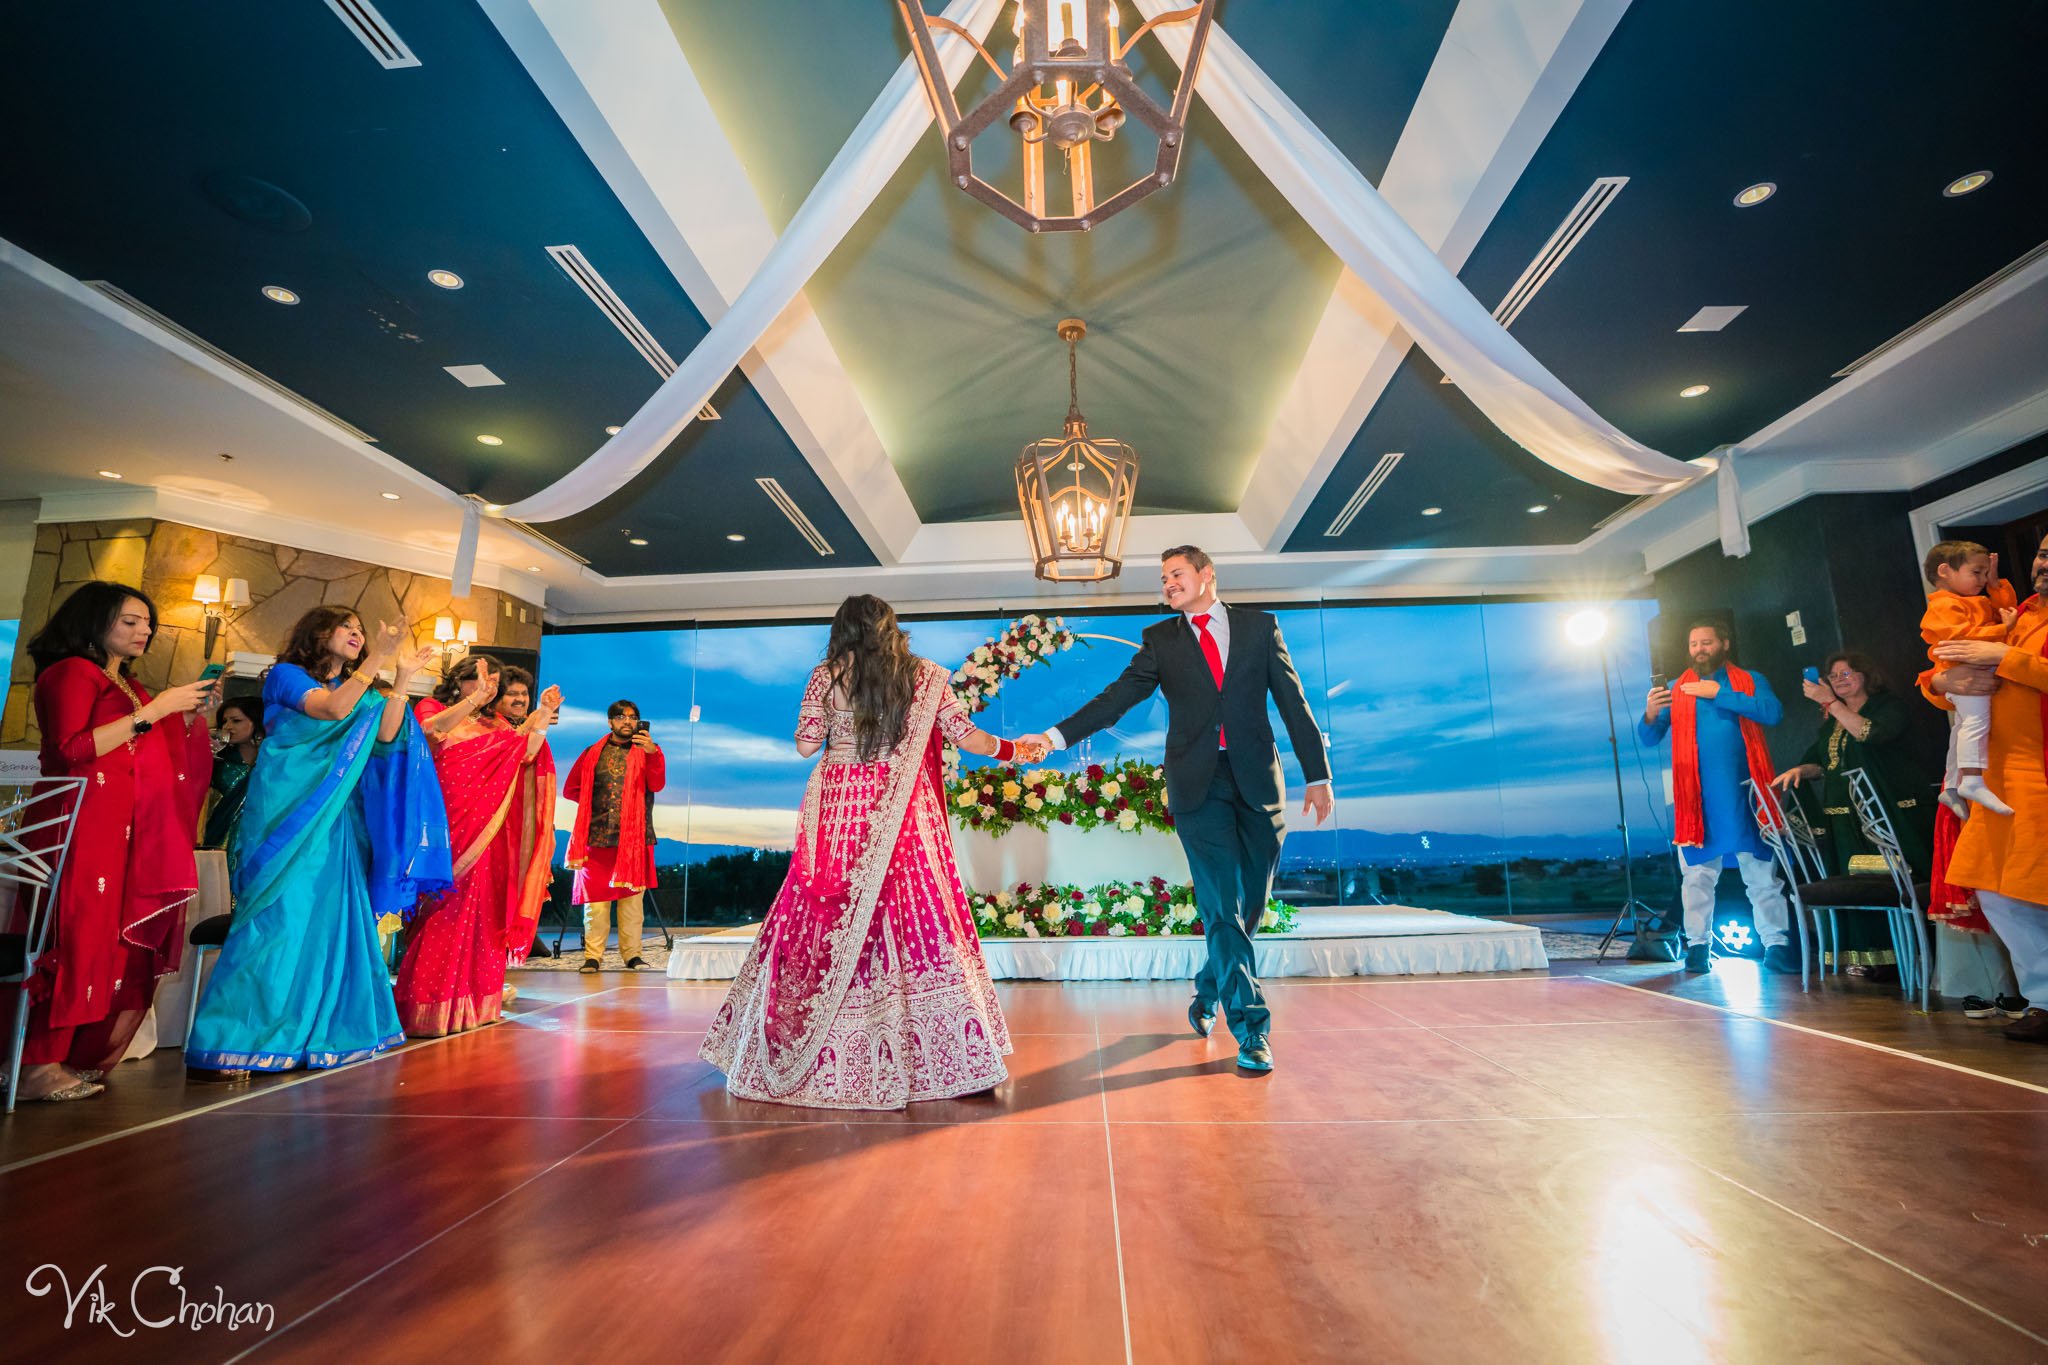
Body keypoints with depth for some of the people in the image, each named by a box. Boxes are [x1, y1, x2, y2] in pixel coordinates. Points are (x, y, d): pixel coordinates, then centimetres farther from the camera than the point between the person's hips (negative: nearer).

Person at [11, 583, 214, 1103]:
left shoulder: (129, 685, 22)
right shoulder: (71, 672, -2)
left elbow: (153, 758, 19)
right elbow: (70, 749, -15)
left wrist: (188, 713, 9)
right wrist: (154, 709, -14)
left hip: (132, 835, 8)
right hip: (83, 827, -8)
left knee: (120, 946, 3)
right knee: (77, 938, -10)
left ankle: (79, 1060, 8)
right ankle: (38, 1068, -4)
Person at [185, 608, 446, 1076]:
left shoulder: (360, 692, 18)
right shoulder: (286, 675, 2)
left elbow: (385, 737, 2)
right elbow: (333, 709, -17)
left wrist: (402, 678, -3)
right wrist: (378, 657, -20)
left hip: (334, 821, 6)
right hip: (287, 813, -6)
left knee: (331, 922, 4)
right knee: (276, 919, -12)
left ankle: (320, 1036, 11)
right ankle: (220, 1047, -5)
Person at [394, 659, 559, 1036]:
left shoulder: (492, 727, 19)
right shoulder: (432, 708, 6)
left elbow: (525, 751, 8)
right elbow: (431, 730, -16)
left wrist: (543, 715, 4)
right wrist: (474, 698, -20)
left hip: (485, 832, 5)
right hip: (448, 828, -5)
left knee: (478, 912, 5)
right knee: (443, 910, -9)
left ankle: (471, 1002, 11)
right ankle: (426, 1005, -4)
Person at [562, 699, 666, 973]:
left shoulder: (647, 752, 8)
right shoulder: (593, 753, 13)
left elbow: (657, 785, -10)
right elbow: (570, 790, 15)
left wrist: (652, 753, -25)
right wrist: (596, 801, 3)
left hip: (634, 838, -1)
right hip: (597, 836, 1)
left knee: (631, 897, 2)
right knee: (595, 899, -1)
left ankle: (632, 954, 8)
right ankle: (593, 956, 5)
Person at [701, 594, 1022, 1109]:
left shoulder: (826, 677, 2)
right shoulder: (923, 676, 3)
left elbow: (805, 745, 1)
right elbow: (963, 735, 3)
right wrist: (1007, 749, 19)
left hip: (840, 809, 0)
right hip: (903, 815, 0)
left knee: (829, 918, 8)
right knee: (916, 914, 3)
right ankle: (959, 1057, 8)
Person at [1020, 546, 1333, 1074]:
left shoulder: (1260, 626, 10)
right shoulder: (1160, 639, 9)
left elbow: (1293, 703, 8)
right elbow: (1118, 697, 0)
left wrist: (1317, 775, 3)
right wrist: (1058, 735, -13)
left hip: (1256, 780, 1)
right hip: (1198, 784, -1)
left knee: (1249, 903, 9)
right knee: (1222, 905, -5)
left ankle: (1208, 993, 33)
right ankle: (1250, 1026, 5)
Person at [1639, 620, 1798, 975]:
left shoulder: (1750, 680, 12)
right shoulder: (1677, 690, 12)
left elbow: (1773, 712, -8)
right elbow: (1649, 738, 6)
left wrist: (1719, 694, -12)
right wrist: (1650, 715, -16)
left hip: (1744, 792, 0)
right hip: (1695, 796, 0)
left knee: (1762, 872, 1)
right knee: (1697, 873, 0)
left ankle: (1776, 945, 8)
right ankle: (1698, 946, 4)